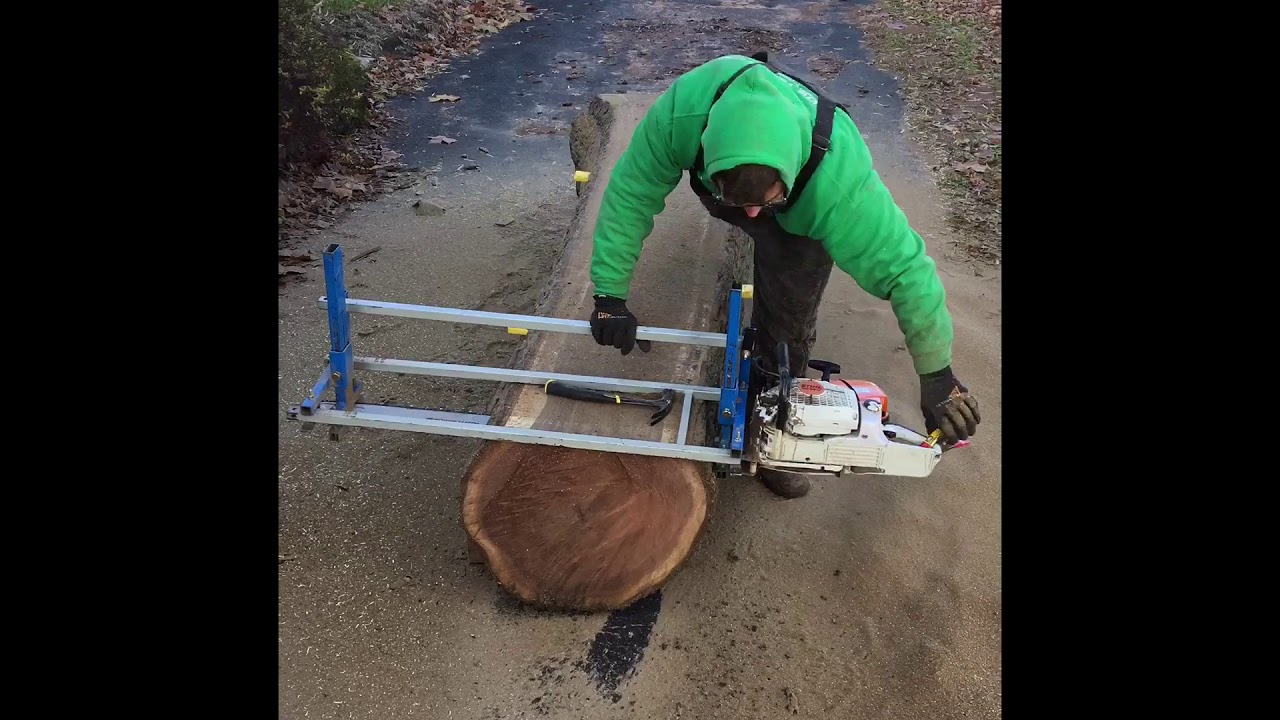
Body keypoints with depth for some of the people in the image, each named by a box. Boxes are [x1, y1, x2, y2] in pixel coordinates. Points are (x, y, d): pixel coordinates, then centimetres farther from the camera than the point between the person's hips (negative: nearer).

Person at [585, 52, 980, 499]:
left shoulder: (839, 179, -47)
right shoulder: (684, 109, -43)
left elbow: (905, 267, -38)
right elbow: (629, 194, -30)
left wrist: (937, 378, -31)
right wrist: (610, 296, -27)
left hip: (800, 218, -2)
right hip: (720, 183, 2)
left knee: (789, 323, -3)